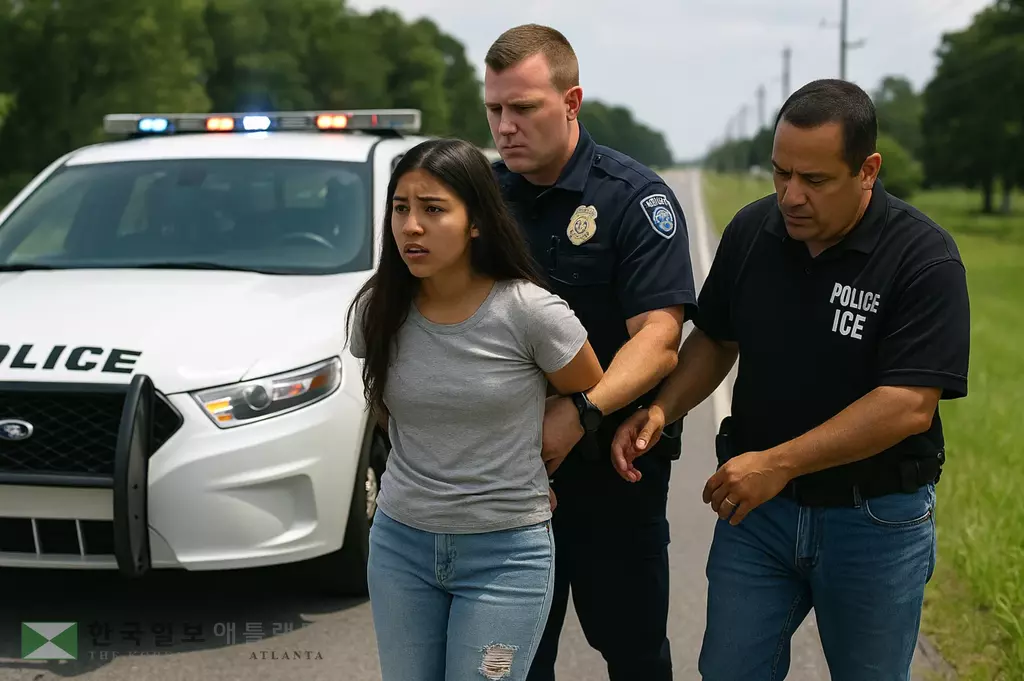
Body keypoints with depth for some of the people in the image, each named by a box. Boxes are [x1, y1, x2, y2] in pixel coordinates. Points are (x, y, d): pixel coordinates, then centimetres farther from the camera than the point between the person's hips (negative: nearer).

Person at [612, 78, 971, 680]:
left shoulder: (924, 259, -18)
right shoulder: (751, 231, -3)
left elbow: (909, 405, -24)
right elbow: (715, 339, 11)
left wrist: (779, 463, -26)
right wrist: (660, 412, -8)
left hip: (876, 515, -3)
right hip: (757, 502, 4)